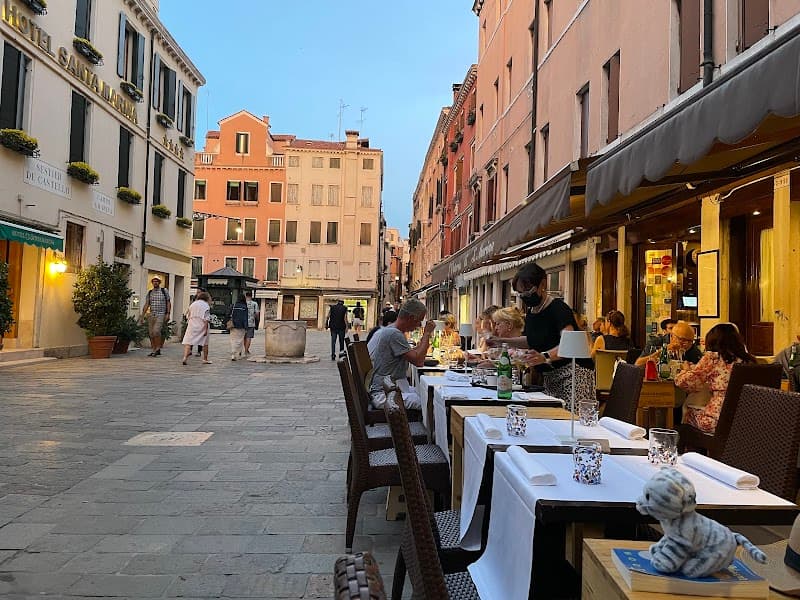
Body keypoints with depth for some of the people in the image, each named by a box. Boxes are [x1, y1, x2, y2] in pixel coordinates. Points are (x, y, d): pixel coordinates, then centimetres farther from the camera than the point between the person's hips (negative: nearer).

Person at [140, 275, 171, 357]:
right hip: (151, 315, 4)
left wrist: (168, 314, -6)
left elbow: (168, 303, 3)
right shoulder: (149, 292, 11)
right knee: (151, 333, 4)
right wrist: (142, 316, 5)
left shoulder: (164, 291, 2)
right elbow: (146, 305, 11)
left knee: (156, 331, -18)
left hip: (160, 315, -4)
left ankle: (158, 349, -6)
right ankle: (153, 350, 12)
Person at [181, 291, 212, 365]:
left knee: (188, 342, -2)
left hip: (192, 325, 3)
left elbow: (188, 315, 12)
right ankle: (205, 359, 18)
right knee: (205, 343, 12)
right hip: (201, 326, -3)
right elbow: (206, 319, -10)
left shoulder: (192, 304, 11)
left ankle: (185, 357, -19)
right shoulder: (206, 305, -4)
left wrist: (188, 322, 23)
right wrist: (206, 329, -10)